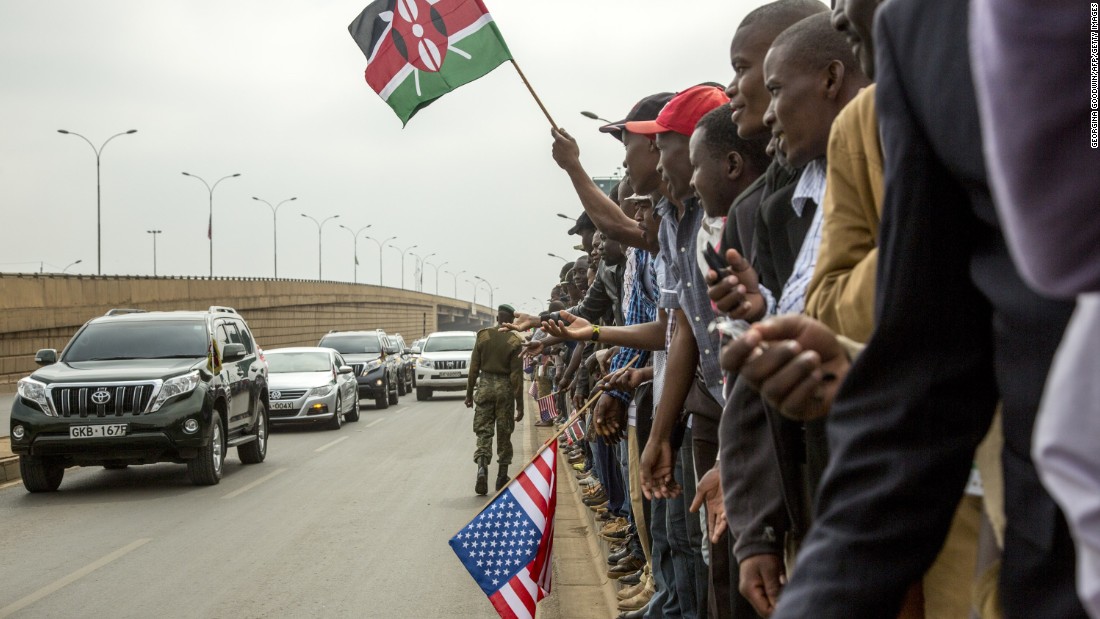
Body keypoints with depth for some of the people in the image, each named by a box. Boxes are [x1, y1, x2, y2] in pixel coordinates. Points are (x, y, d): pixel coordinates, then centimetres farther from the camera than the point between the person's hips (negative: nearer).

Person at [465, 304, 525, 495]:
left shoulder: (483, 336, -1)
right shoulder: (515, 342, -7)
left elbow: (474, 368, 2)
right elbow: (516, 375, -8)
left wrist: (469, 393, 11)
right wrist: (519, 405, -4)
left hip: (485, 385, 1)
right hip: (505, 388, -1)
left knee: (483, 431, 3)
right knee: (504, 433, 9)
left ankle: (482, 468, -19)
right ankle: (502, 477, 15)